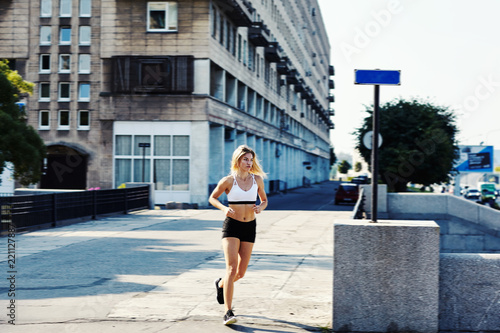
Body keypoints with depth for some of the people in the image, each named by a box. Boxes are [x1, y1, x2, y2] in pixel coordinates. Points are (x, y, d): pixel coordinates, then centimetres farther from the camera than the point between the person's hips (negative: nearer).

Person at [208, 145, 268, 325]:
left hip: (249, 227, 4)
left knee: (241, 272, 10)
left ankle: (221, 284, 43)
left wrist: (260, 207, -7)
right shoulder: (228, 180, -6)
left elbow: (264, 200, 16)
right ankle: (228, 312, -16)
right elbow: (212, 198, 5)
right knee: (231, 268, -16)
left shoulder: (257, 179, 3)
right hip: (232, 226, -4)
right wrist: (224, 208, -14)